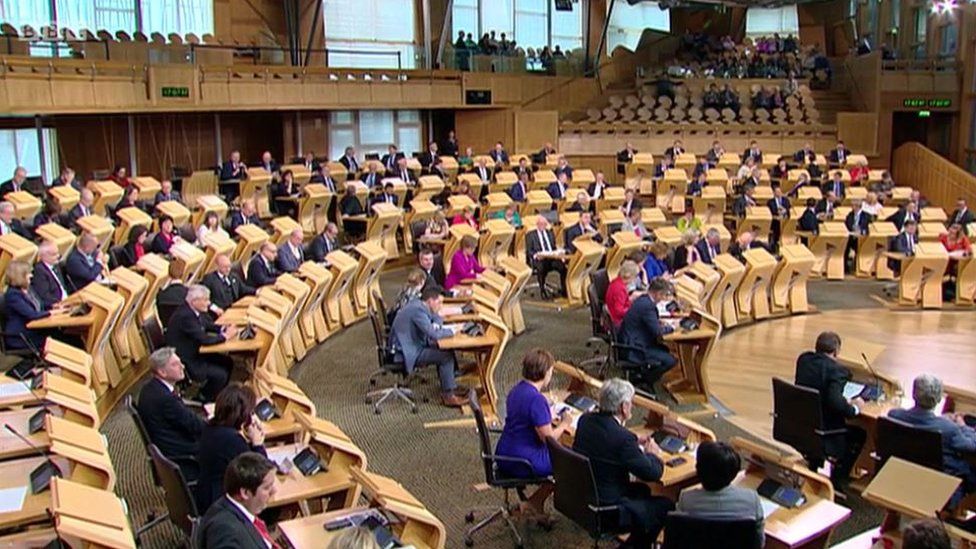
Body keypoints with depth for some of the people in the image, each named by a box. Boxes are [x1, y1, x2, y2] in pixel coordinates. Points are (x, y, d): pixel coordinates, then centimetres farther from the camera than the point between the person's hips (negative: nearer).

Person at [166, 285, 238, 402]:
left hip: (194, 351, 10)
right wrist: (225, 336, -16)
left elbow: (208, 324, 13)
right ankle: (204, 399, 11)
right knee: (220, 374, -13)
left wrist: (224, 329, -7)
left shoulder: (195, 310, -2)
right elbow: (204, 339, -29)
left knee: (226, 362, 8)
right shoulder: (185, 316, -29)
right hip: (183, 361, -10)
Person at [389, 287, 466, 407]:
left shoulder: (419, 305, 7)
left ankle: (451, 386, 15)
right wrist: (451, 331, -13)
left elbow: (438, 319, 22)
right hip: (407, 353, -10)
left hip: (410, 345, 10)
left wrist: (436, 325, -2)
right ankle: (448, 396, -3)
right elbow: (434, 334, -29)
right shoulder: (418, 310, -23)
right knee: (446, 356, -13)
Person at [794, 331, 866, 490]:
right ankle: (837, 481, 23)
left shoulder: (803, 359, 1)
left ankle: (813, 472, 41)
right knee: (859, 434, 19)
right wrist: (854, 408, -11)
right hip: (822, 432, -7)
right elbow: (836, 403, -30)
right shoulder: (836, 370, -20)